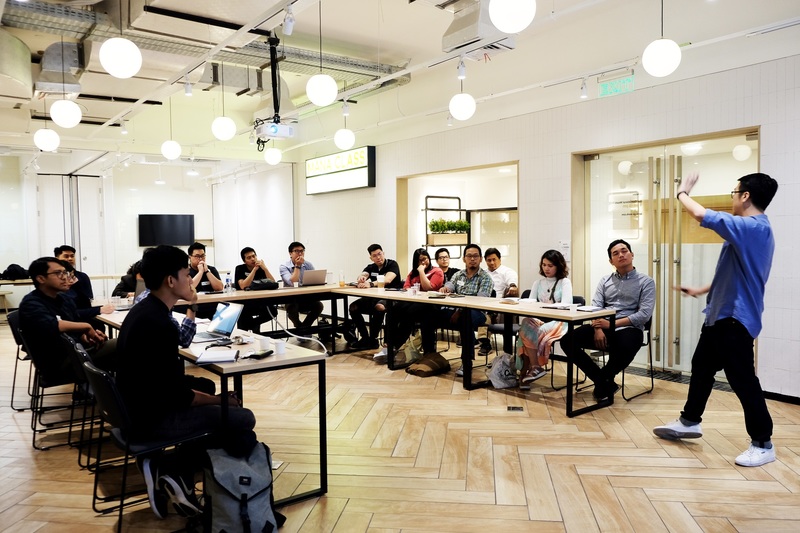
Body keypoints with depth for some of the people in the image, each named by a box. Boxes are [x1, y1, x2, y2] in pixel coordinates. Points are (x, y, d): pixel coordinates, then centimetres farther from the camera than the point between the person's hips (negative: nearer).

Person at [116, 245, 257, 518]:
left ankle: (171, 470, 14)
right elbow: (178, 395, -23)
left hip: (137, 405, 10)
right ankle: (172, 470, 7)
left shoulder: (142, 309, 5)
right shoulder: (160, 324, -26)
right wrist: (221, 401, -8)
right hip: (152, 416, -10)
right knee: (243, 418, -8)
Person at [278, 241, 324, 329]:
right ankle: (299, 327, -7)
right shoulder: (284, 267, -6)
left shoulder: (308, 265, 6)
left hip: (306, 299, 3)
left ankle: (304, 327, -3)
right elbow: (292, 283, -21)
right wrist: (297, 266, -16)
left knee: (318, 305, -25)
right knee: (292, 306, -35)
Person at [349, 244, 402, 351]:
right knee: (353, 307, -12)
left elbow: (387, 280, -24)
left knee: (379, 307, -37)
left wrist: (371, 284, -40)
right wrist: (361, 279, -35)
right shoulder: (371, 267, 13)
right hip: (375, 297, 6)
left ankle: (372, 340, -21)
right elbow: (362, 276, -8)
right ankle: (365, 337, -6)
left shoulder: (392, 264, -5)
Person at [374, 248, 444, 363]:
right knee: (394, 310, -27)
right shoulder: (413, 272, 26)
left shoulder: (437, 271, 6)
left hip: (428, 305, -5)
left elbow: (428, 288, -9)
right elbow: (406, 287, 14)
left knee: (408, 313, -36)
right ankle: (388, 346, -34)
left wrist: (422, 271, -6)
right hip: (412, 301, 5)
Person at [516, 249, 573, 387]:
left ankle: (526, 371, -23)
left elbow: (566, 304, -8)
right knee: (525, 326, -32)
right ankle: (535, 367, -32)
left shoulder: (565, 282, 7)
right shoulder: (538, 283, 20)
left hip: (558, 321, -4)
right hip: (538, 319, 4)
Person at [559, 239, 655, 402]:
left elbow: (644, 314, -7)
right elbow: (595, 307, 5)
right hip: (604, 328, 4)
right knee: (567, 340, -20)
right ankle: (605, 382, -8)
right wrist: (598, 329, -16)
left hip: (629, 329, -4)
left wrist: (612, 324, -14)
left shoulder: (646, 282, 5)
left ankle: (603, 381, -6)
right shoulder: (605, 281, 16)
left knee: (625, 349, -40)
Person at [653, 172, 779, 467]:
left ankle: (763, 444, 11)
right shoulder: (753, 230, 13)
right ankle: (689, 421, 32)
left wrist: (682, 193, -9)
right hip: (720, 314, 11)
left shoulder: (753, 227, -21)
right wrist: (701, 290, 27)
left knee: (742, 379, -2)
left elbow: (702, 215, -29)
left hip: (736, 318, -11)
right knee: (702, 367, 18)